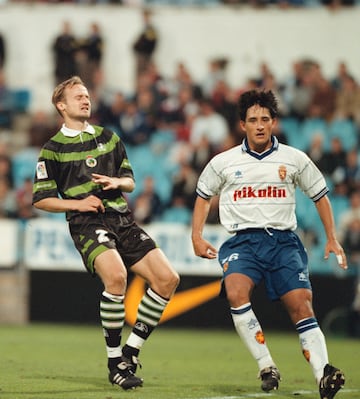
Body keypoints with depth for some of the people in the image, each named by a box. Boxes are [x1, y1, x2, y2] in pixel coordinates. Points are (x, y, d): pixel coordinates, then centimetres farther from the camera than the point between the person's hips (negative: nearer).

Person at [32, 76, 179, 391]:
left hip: (123, 220, 6)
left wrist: (117, 182, 0)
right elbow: (41, 199, 3)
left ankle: (132, 350, 5)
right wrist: (78, 203, -11)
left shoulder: (108, 138, 19)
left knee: (167, 278, -8)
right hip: (89, 223, -6)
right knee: (116, 275, -33)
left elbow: (130, 181, 24)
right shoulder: (53, 149, 4)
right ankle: (115, 362, -19)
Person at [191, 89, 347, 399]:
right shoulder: (224, 163, 8)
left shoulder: (294, 159, 8)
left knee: (301, 304, -17)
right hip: (243, 241, 0)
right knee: (236, 292, -30)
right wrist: (197, 237, 15)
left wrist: (332, 238, 13)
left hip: (283, 241, 0)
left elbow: (320, 195, 19)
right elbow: (204, 196, 24)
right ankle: (267, 367, -25)